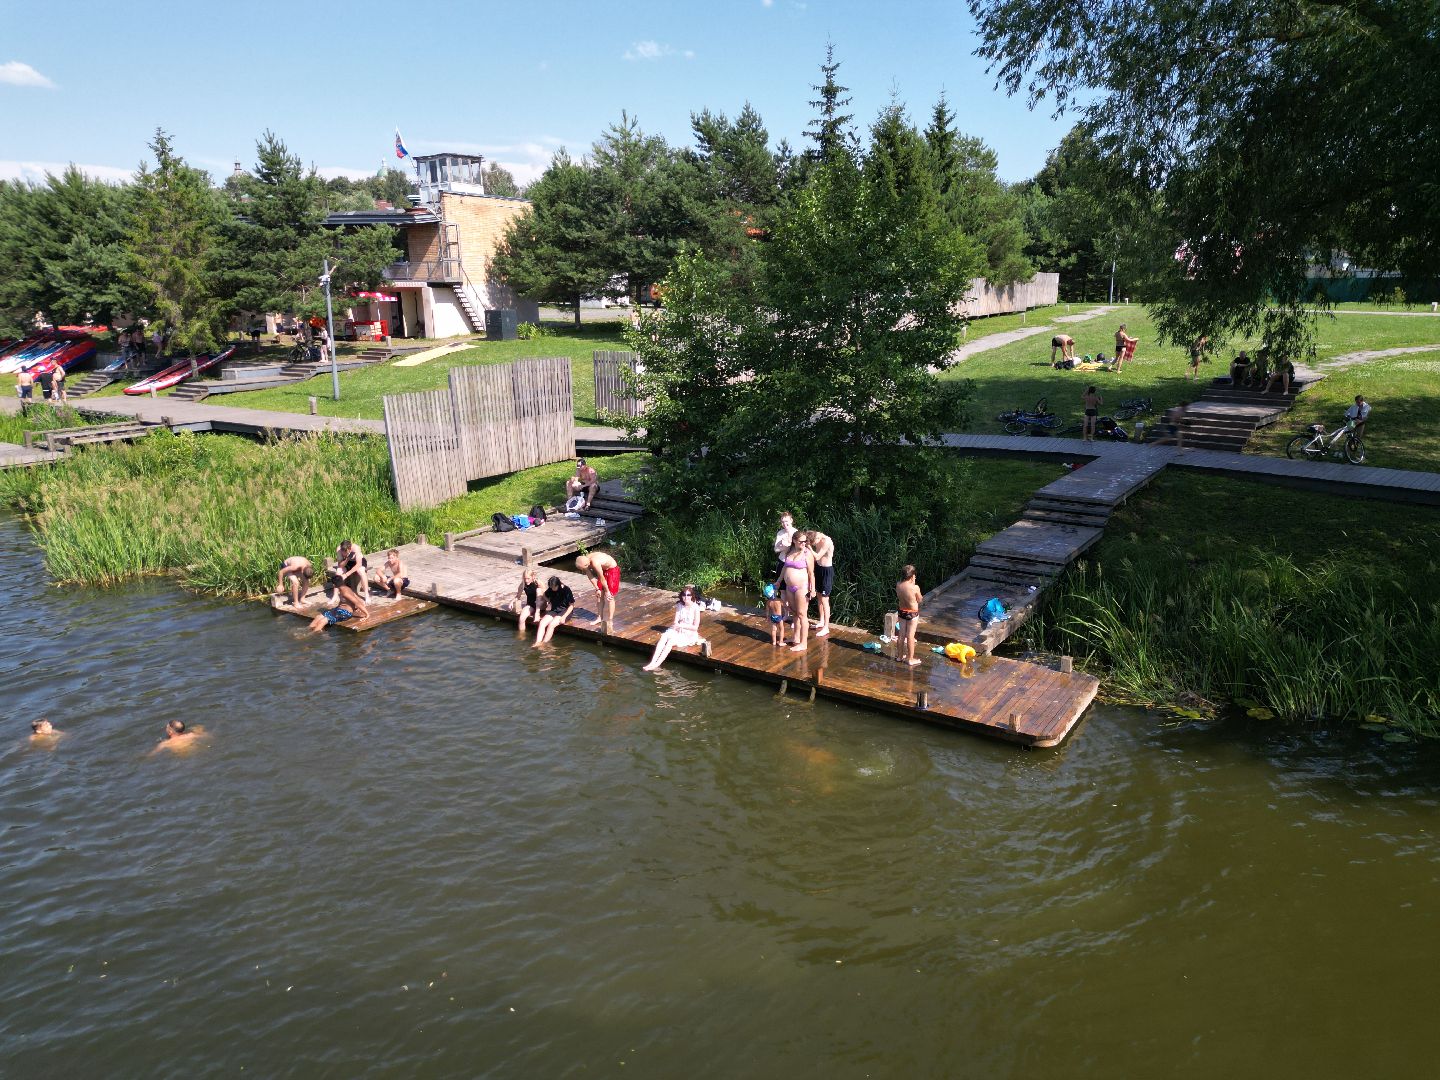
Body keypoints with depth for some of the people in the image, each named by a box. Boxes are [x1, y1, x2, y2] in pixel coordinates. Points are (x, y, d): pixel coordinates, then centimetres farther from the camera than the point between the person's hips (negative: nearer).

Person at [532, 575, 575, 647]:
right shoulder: (550, 590, 1)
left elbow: (571, 605, -10)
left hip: (565, 612, -5)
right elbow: (544, 598, 22)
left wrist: (564, 617, -17)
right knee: (542, 623, -22)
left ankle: (543, 644, -27)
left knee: (551, 624, -29)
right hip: (554, 611, 5)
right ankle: (538, 643, -32)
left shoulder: (566, 590, -13)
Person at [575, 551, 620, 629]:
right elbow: (591, 577, -2)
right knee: (600, 595, 10)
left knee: (609, 597, -6)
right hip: (603, 569, 8)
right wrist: (597, 589, 0)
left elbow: (602, 579, -26)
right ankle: (600, 617, 20)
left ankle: (610, 620, 2)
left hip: (612, 570, -8)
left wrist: (607, 591, -15)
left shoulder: (595, 563, -38)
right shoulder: (585, 561, -15)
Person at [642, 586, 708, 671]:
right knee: (664, 636, -25)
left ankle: (657, 665, -36)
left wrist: (681, 625, -16)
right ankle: (652, 663, -35)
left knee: (671, 640, -30)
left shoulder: (695, 608, -12)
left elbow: (695, 627, -12)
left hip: (689, 634, -5)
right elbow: (676, 622, 4)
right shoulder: (679, 605, 4)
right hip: (678, 630, 5)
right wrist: (677, 625, -18)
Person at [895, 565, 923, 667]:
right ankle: (910, 659, 14)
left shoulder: (898, 585, -9)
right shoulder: (915, 588, -23)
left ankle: (900, 655, 30)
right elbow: (919, 600, -6)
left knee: (901, 635, 17)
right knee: (910, 636, 4)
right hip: (912, 613, -5)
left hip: (902, 612, 5)